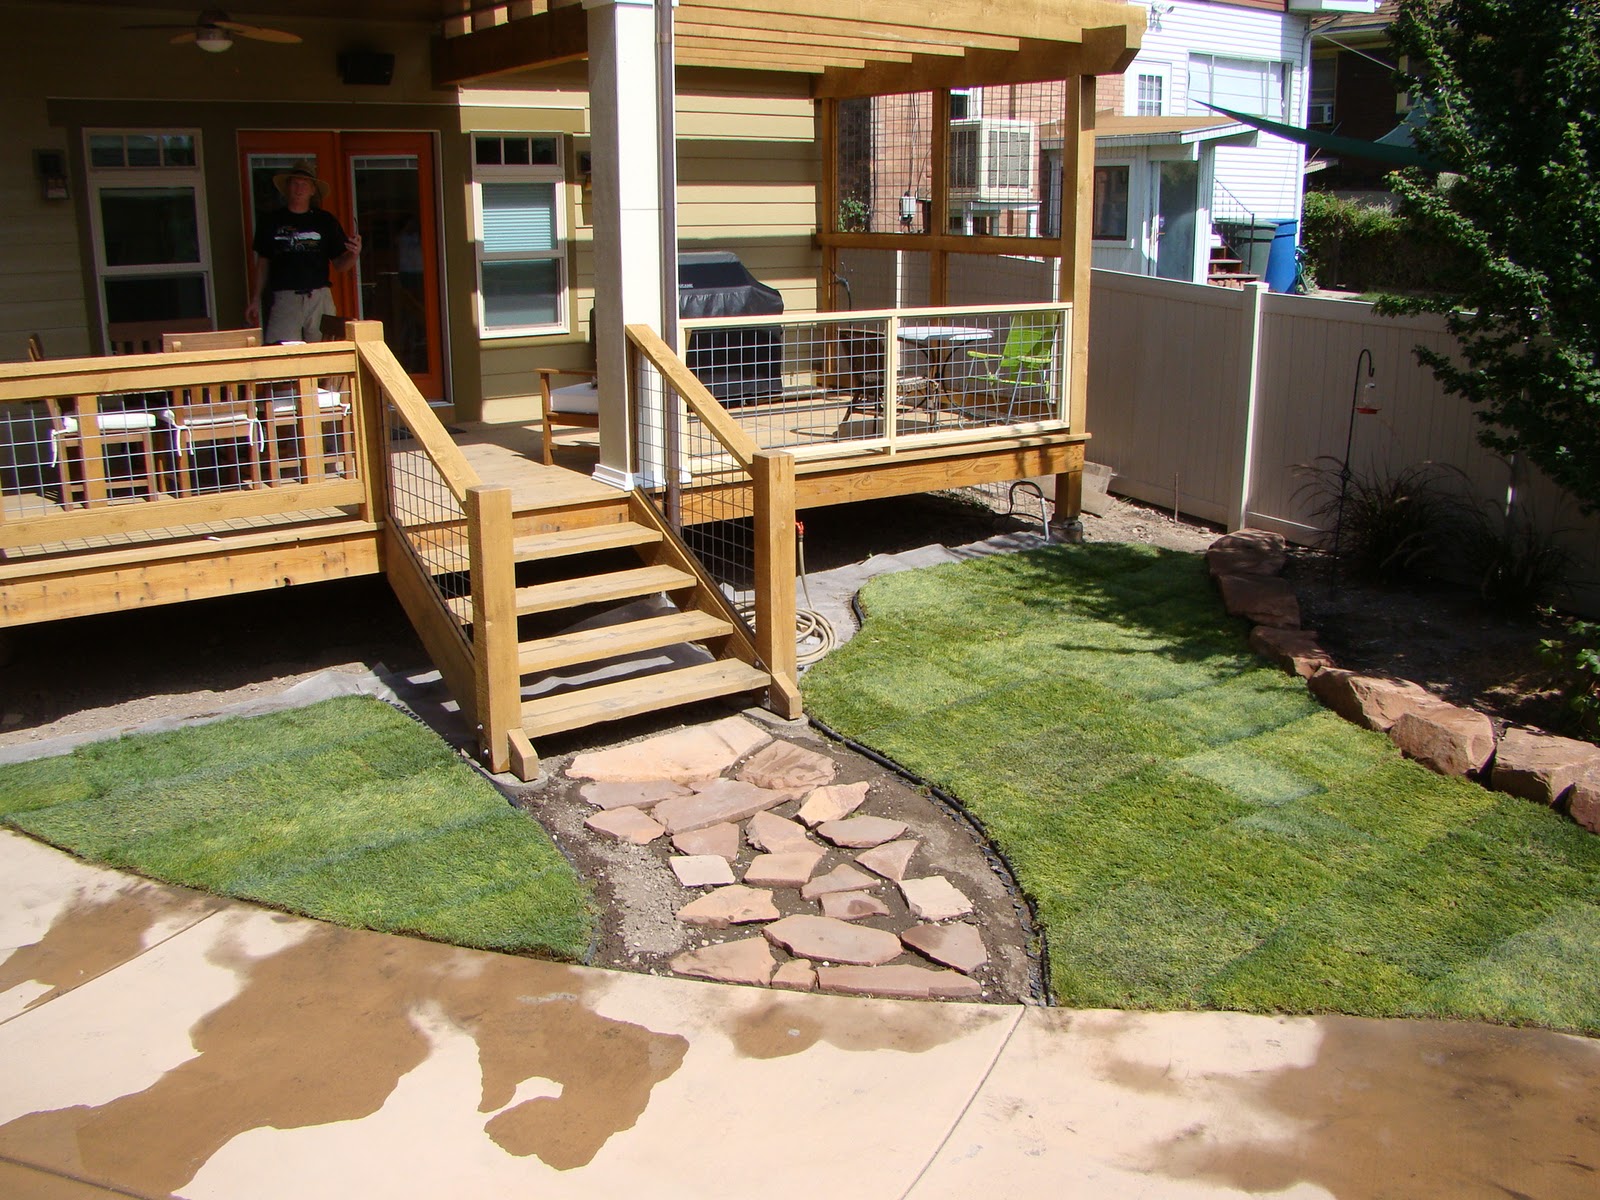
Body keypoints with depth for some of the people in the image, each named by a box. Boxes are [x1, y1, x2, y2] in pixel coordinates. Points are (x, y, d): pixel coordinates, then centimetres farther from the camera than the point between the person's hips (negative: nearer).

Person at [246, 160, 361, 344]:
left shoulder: (325, 220, 10)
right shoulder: (272, 221, 12)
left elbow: (339, 265, 9)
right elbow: (263, 263, 18)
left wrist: (353, 253, -12)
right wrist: (255, 300, 13)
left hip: (320, 298, 1)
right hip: (284, 299, 0)